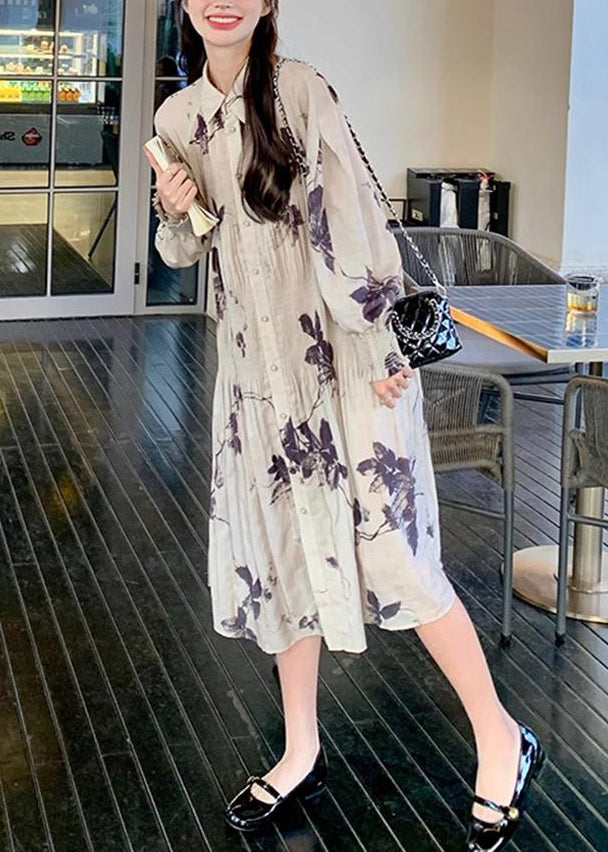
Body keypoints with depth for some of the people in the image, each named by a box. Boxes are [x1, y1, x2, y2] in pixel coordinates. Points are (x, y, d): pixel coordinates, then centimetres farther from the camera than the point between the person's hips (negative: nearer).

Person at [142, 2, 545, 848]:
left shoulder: (301, 90, -12)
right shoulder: (178, 117, 6)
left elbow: (352, 216, -16)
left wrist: (379, 344, -20)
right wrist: (174, 210, -6)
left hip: (343, 354, -6)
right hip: (256, 362, 6)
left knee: (387, 549, -8)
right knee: (278, 549, 11)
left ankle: (501, 740, 9)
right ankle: (302, 752, 27)